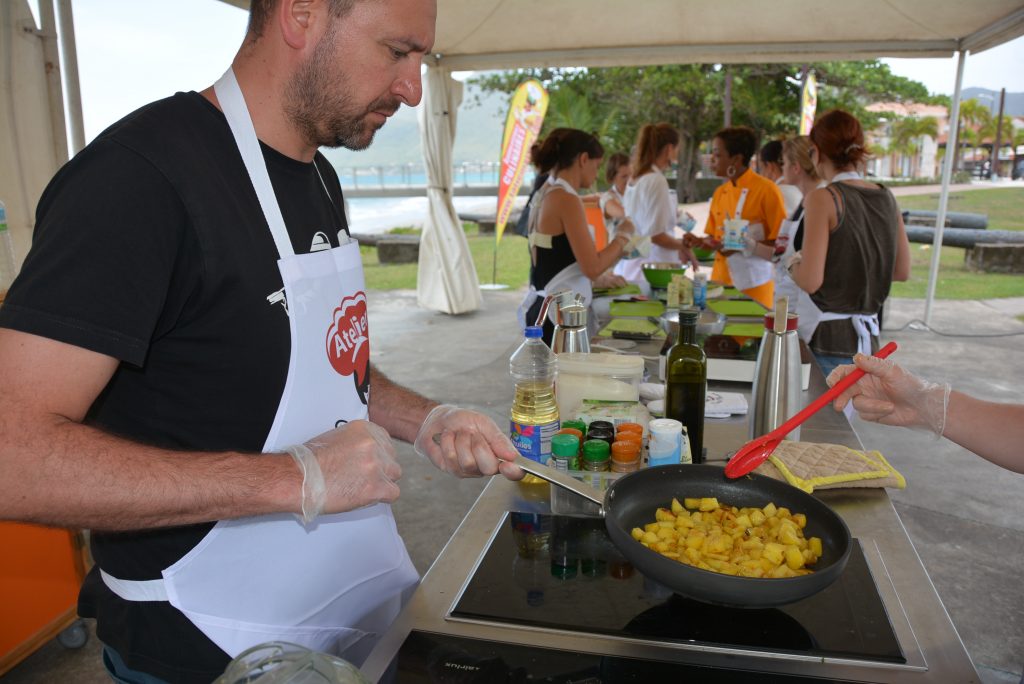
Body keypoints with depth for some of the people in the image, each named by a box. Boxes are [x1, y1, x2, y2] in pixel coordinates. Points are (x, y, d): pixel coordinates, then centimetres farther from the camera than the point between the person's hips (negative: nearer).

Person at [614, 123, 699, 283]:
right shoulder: (657, 181, -14)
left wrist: (678, 248, 21)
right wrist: (684, 247, -1)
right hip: (650, 270, -8)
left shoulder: (634, 179, 10)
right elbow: (655, 235, -17)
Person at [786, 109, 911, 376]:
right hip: (868, 335, 6)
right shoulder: (886, 198, 7)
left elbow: (810, 281, -17)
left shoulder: (823, 199, -12)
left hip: (829, 337, -6)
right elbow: (902, 271, 13)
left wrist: (792, 262, 3)